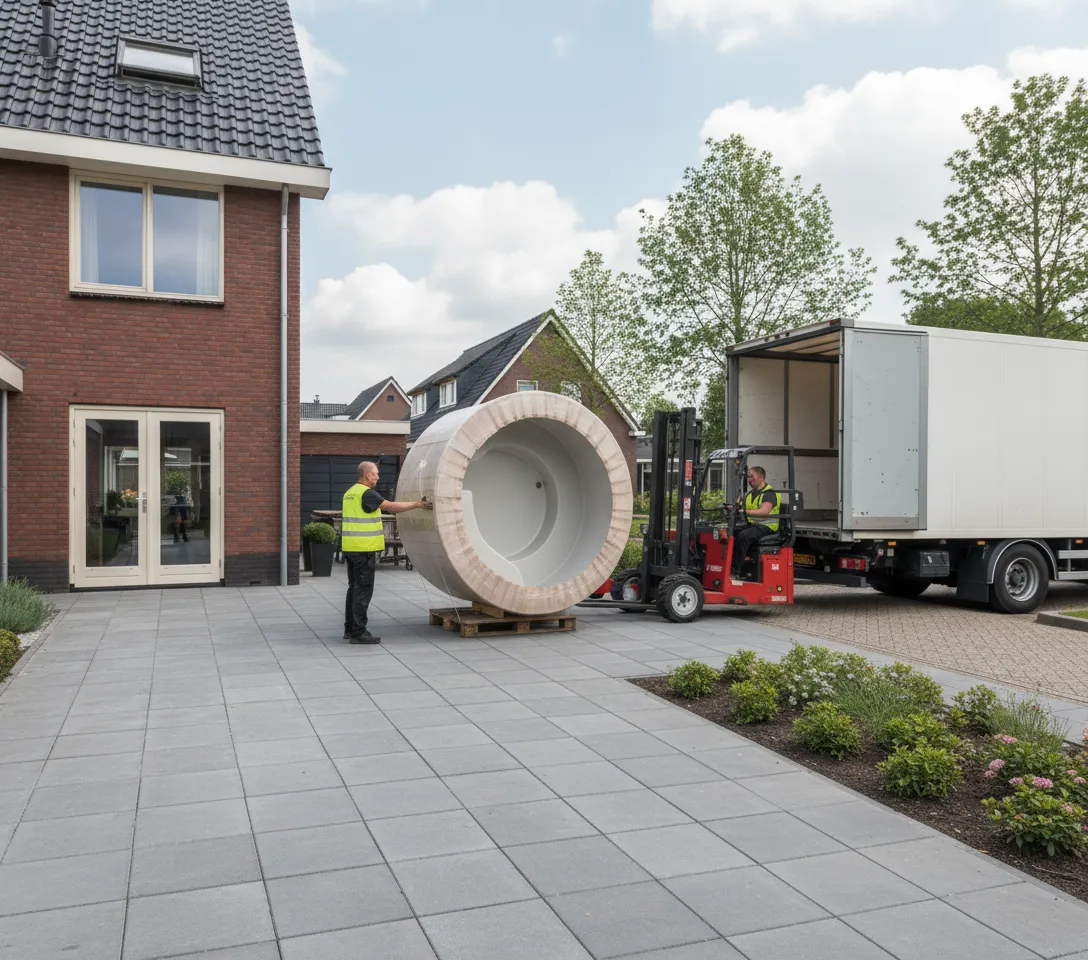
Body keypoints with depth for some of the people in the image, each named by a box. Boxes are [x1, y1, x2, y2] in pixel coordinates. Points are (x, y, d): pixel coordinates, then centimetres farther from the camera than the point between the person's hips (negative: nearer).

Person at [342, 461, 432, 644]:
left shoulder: (350, 493, 16)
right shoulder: (366, 493, -14)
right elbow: (391, 506, -21)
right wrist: (417, 504, -16)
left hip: (350, 547, 9)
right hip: (364, 548, -9)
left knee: (354, 587, 14)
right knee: (363, 589, -5)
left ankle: (350, 628, 19)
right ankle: (358, 632, -4)